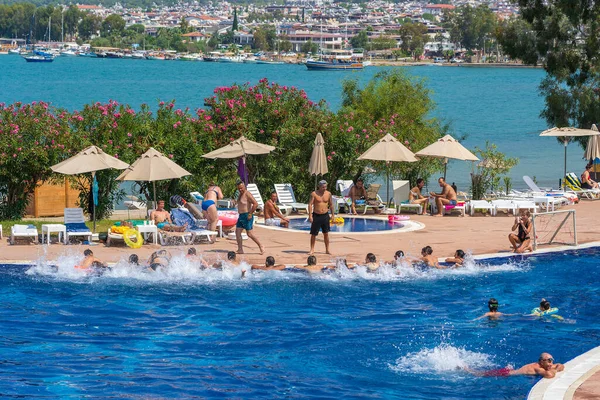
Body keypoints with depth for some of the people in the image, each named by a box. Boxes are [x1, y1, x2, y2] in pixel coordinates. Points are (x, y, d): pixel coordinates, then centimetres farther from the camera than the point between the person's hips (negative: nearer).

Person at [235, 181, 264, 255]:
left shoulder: (247, 194, -15)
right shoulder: (241, 194, 14)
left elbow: (256, 204, -23)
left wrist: (250, 214, -22)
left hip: (247, 216, -10)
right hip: (241, 216, 10)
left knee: (249, 234, -9)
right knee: (237, 232, 3)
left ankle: (261, 246, 3)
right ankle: (240, 250, 5)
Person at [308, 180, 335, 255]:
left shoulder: (328, 194, 2)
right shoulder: (314, 194, -8)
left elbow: (331, 204, 13)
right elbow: (310, 204, -11)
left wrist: (333, 214, 13)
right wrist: (310, 216, -18)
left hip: (325, 215, 3)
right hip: (316, 215, -3)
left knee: (326, 233, 6)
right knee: (313, 234, 1)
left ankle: (327, 250, 14)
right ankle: (312, 250, 12)